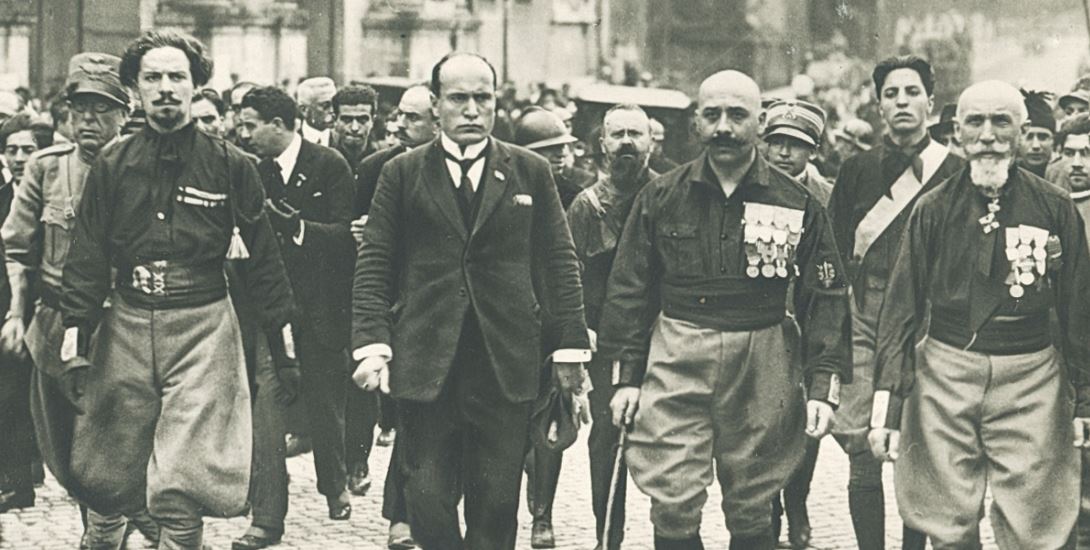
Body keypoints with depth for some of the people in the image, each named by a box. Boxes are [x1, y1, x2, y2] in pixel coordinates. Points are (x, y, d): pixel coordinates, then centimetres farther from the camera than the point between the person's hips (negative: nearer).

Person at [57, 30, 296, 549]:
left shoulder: (230, 165, 1)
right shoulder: (112, 166, 5)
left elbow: (262, 254, 5)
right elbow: (87, 257, 5)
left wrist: (283, 334, 4)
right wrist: (75, 336, -3)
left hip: (203, 328, -2)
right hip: (126, 325, 2)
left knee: (180, 490, -11)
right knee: (109, 483, 10)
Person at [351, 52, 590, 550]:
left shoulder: (531, 172, 8)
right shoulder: (402, 173, 7)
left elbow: (559, 263, 8)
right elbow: (373, 265, 4)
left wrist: (571, 346, 2)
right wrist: (372, 342, -7)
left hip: (506, 366, 0)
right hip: (425, 366, 0)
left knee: (496, 504, 3)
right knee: (429, 500, -1)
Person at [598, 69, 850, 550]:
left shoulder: (797, 204, 2)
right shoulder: (661, 198, 5)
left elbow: (825, 298, 3)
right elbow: (630, 290, 8)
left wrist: (823, 385, -5)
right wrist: (626, 376, 1)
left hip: (761, 373, 0)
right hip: (676, 366, 0)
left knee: (752, 511, 9)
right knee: (672, 508, -5)